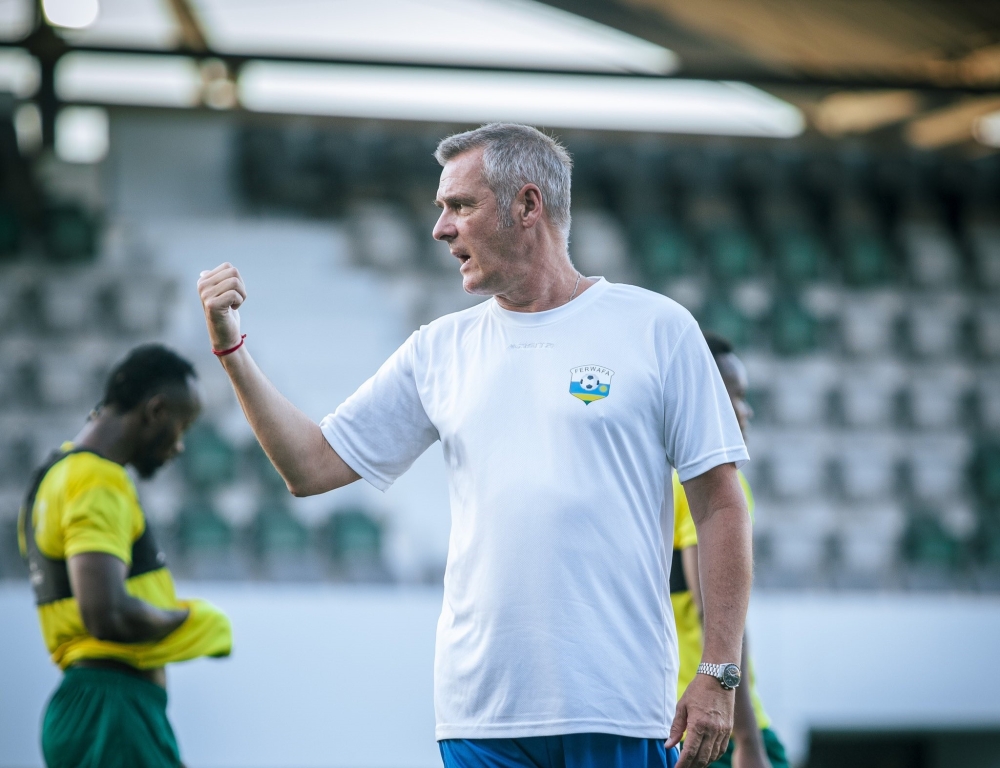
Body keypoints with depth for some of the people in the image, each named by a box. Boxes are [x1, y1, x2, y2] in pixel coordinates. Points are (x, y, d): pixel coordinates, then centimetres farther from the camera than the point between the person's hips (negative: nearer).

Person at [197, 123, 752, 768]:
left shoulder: (657, 328, 1)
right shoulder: (440, 351, 12)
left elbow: (720, 504, 0)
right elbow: (311, 466, 14)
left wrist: (719, 674, -6)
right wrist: (231, 346, 5)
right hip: (479, 711, 4)